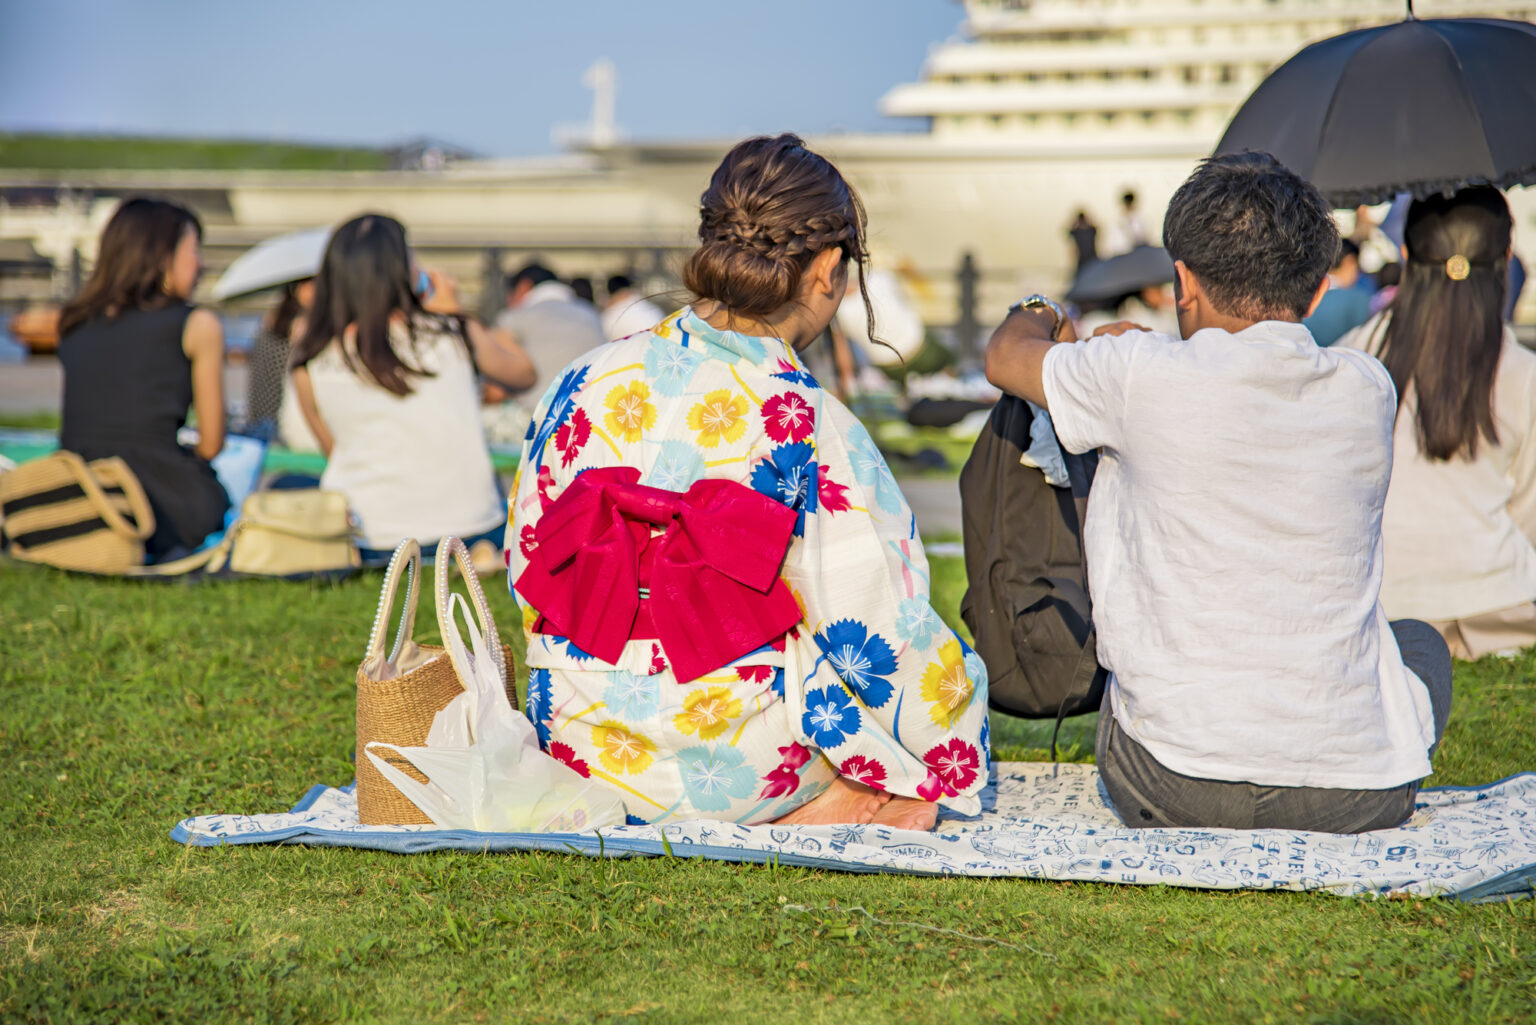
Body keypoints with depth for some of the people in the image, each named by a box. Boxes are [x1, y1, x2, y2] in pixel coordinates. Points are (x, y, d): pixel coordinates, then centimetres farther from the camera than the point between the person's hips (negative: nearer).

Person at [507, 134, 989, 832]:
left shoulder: (584, 383, -3)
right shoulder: (810, 427, -17)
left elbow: (525, 565, 8)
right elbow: (875, 633, -14)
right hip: (727, 769, -5)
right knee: (948, 673, 18)